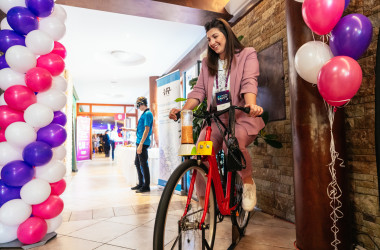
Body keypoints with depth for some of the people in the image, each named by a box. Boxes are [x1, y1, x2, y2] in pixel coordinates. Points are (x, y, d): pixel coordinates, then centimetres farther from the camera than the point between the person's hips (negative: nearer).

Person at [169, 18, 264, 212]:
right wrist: (183, 109, -11)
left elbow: (249, 83, -12)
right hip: (216, 119, 4)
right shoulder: (208, 63, 21)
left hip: (242, 116, -3)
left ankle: (248, 181, -5)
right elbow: (199, 90, 8)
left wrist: (251, 104, -34)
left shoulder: (247, 54, 7)